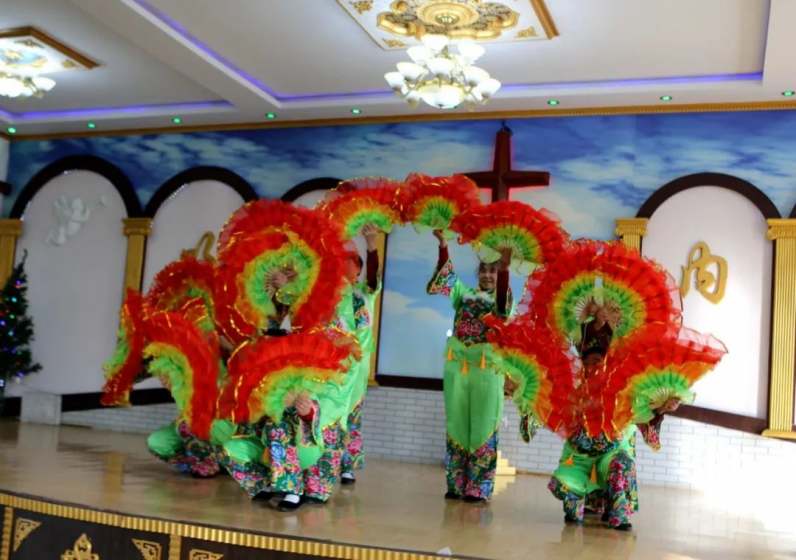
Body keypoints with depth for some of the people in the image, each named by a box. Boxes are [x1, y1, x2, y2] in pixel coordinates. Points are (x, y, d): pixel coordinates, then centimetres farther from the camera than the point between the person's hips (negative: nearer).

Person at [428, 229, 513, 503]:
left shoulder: (503, 298, 4)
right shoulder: (464, 294, 12)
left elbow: (504, 309, -18)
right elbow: (440, 285, 0)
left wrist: (504, 270, -31)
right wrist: (443, 246, -9)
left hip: (488, 367, -3)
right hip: (457, 364, 3)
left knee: (483, 427, 0)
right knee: (456, 425, 7)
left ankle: (478, 488, 6)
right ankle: (457, 485, 16)